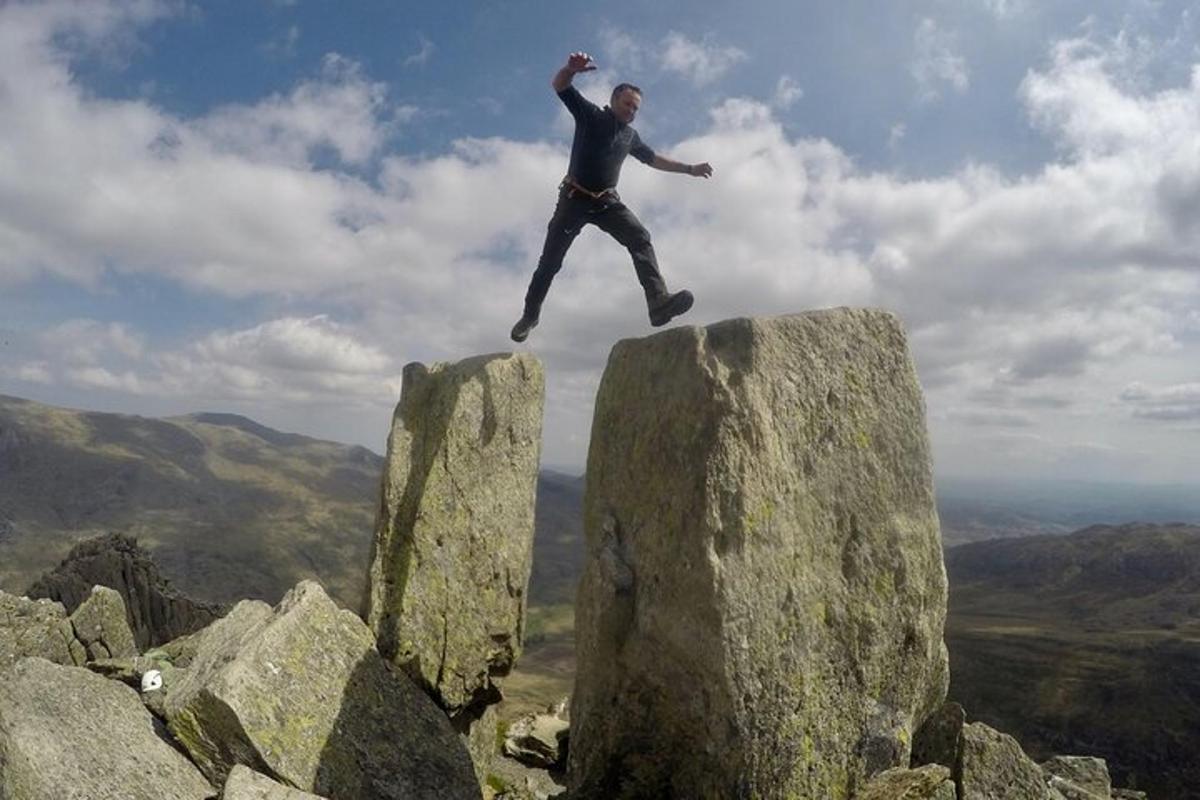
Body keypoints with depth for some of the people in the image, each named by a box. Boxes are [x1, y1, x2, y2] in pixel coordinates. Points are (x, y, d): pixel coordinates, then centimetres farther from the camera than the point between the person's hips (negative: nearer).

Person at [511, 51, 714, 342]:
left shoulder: (630, 136, 14)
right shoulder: (590, 115, 0)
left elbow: (654, 159, 28)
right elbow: (559, 85, -12)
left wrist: (690, 169, 25)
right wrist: (572, 69, -35)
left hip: (607, 201, 3)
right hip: (575, 198, -3)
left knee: (640, 238, -23)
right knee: (550, 261, 1)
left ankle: (658, 302, -38)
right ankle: (529, 315, 19)